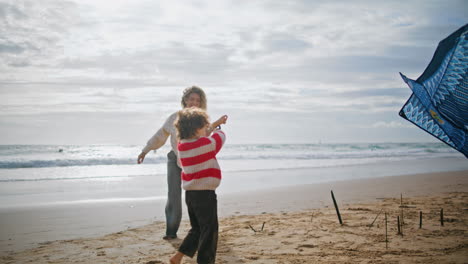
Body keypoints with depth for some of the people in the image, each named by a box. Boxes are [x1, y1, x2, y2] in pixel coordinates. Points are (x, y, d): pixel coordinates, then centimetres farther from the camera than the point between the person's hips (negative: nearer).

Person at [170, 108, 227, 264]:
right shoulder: (206, 144, -17)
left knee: (197, 229, 21)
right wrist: (219, 129, 27)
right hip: (205, 194, -8)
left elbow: (197, 135, 23)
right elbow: (220, 137, 2)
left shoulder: (182, 145, 4)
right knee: (209, 230, 4)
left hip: (190, 194, 8)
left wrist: (216, 123, 32)